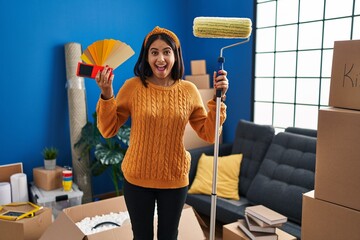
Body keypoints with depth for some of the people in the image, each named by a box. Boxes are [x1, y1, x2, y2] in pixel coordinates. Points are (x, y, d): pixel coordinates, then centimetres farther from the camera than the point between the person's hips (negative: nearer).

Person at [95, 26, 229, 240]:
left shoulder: (189, 90, -4)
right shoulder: (133, 86, -10)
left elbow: (209, 134, -3)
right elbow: (108, 130, -7)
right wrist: (106, 94, -19)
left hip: (175, 180, 2)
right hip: (137, 179, -1)